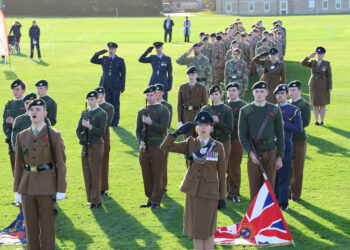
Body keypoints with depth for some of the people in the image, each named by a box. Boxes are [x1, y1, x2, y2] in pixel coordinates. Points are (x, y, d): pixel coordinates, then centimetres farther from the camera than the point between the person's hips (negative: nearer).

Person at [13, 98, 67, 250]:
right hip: (27, 186, 4)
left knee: (47, 226, 1)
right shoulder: (22, 136, 7)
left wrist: (61, 190, -9)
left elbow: (60, 164, -5)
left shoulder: (54, 136, -4)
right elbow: (18, 165, 11)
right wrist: (17, 190, 8)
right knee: (31, 226, 8)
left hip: (47, 187, -3)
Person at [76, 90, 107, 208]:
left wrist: (89, 126, -21)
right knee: (87, 173, 6)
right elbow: (78, 129, 16)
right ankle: (90, 199, 13)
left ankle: (96, 200, 1)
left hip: (96, 146, -6)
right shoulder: (84, 113, 13)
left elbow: (102, 132, -11)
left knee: (95, 174, -4)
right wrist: (82, 139, -1)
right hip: (86, 146, 6)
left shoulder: (102, 113, -5)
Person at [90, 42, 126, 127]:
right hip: (106, 86, 2)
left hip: (116, 86, -2)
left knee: (116, 104, 1)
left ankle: (116, 122, 8)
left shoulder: (120, 60, 3)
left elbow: (123, 74, 3)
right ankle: (110, 121, 8)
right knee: (108, 104, 3)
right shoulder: (104, 59, 10)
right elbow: (92, 60, 16)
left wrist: (122, 87, -2)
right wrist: (98, 53, -1)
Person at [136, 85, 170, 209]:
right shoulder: (142, 111, 14)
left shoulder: (163, 110, -1)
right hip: (144, 148, 5)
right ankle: (150, 199, 16)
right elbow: (138, 130, 13)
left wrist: (150, 122, -18)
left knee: (157, 175, -3)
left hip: (157, 147, -5)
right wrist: (140, 141, -5)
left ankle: (156, 201, 3)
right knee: (146, 175, 6)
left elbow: (163, 129, -9)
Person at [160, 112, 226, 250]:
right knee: (196, 228, 8)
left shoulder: (218, 147, -3)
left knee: (208, 230, 4)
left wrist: (222, 197, -2)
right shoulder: (190, 144, 2)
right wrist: (177, 132, -11)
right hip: (193, 192, 2)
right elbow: (165, 147, -1)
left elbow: (221, 174, -1)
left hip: (210, 193, -2)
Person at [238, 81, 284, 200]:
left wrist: (280, 158, -1)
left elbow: (280, 135, 4)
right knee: (254, 187, 3)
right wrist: (251, 154, -13)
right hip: (253, 153, 0)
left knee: (269, 186, 3)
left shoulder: (275, 110, 3)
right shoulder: (245, 111, 2)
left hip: (271, 153, 0)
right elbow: (242, 135, -1)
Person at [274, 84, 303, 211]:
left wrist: (284, 124, -14)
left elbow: (299, 128, -7)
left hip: (285, 144, -4)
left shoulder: (294, 110, 1)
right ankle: (274, 199, 16)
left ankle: (283, 202, 0)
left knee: (284, 174, -4)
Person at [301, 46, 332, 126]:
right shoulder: (313, 63, 3)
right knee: (315, 104, 5)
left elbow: (329, 76, -6)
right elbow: (303, 63, -8)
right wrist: (309, 56, -14)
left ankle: (322, 121, 8)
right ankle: (316, 121, 12)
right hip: (313, 86, 3)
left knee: (322, 104, 1)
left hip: (323, 86, -3)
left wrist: (330, 87, -9)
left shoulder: (327, 63, -6)